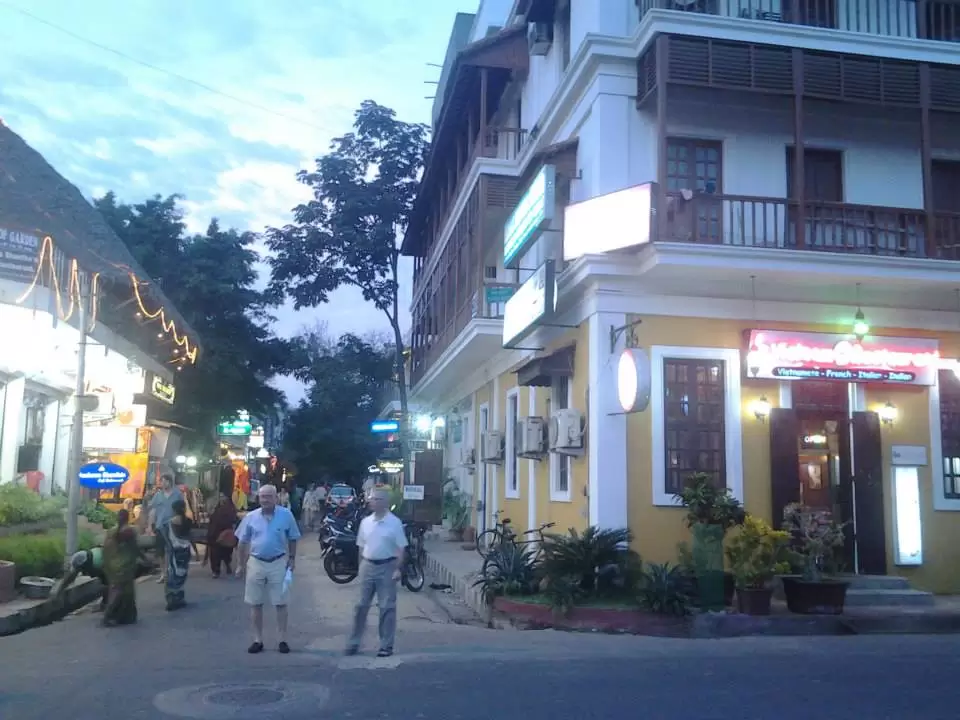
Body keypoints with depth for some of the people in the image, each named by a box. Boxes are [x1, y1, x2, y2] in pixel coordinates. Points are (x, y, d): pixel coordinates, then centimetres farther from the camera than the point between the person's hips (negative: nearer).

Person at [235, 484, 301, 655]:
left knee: (281, 603, 5)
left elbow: (292, 539, 3)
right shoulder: (251, 517, -3)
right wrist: (241, 565, 7)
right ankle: (258, 640, 20)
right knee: (255, 603, 8)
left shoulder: (286, 515, -9)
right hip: (256, 563, 2)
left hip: (278, 563, -2)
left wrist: (292, 559, 1)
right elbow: (243, 542, 5)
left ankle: (282, 640, 14)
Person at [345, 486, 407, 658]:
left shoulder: (394, 523, -7)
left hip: (387, 567, -4)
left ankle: (386, 645, 11)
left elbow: (400, 548, -7)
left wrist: (398, 569, -13)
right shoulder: (365, 522, 5)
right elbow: (361, 546, 12)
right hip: (368, 566, 4)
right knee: (362, 605, 8)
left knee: (387, 607, 2)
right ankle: (354, 642, 17)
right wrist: (360, 566, 9)